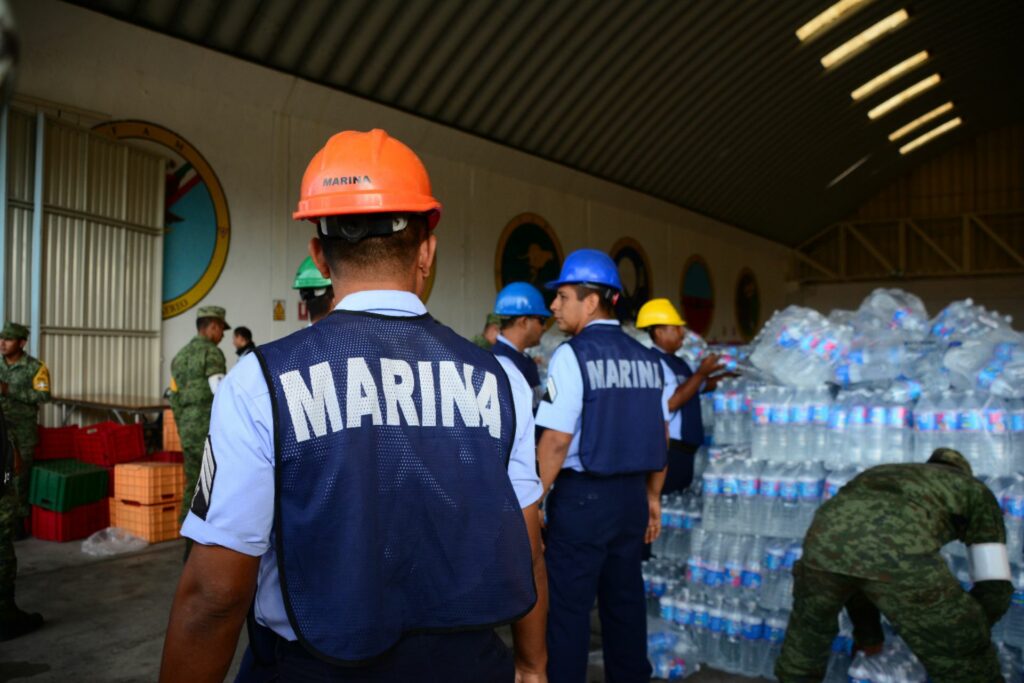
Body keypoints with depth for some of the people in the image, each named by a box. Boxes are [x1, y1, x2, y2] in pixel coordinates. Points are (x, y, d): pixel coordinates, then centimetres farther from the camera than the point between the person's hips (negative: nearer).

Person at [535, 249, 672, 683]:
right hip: (632, 492, 7)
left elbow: (557, 440, -17)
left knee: (568, 604, 4)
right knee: (625, 597, 18)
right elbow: (660, 436, 12)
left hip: (582, 494, -6)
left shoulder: (573, 354, -13)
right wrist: (652, 496, 21)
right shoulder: (647, 359, 7)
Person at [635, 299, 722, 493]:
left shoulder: (678, 362, 15)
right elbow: (671, 402, -26)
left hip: (683, 448, 10)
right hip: (666, 448, -10)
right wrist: (701, 372, -19)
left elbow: (702, 386, 31)